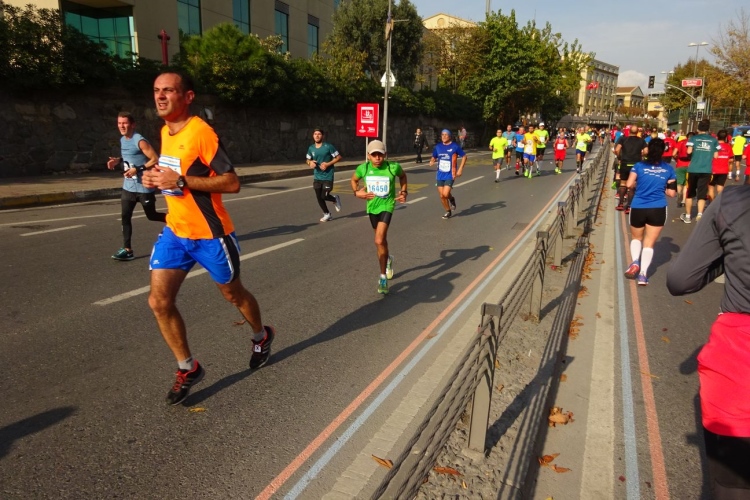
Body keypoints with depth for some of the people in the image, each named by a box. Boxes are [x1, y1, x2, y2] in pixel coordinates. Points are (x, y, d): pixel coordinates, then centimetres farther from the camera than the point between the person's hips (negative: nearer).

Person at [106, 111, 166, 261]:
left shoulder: (140, 141, -16)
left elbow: (155, 159, -21)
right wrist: (118, 160, 6)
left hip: (144, 187, -7)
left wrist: (137, 170, -25)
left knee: (151, 216, 6)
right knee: (125, 217, 1)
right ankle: (127, 250, 4)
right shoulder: (123, 140, 10)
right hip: (128, 186, 7)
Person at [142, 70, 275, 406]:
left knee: (233, 294, 12)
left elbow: (232, 183, -22)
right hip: (175, 232, 7)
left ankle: (262, 337, 42)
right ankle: (188, 369, 14)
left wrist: (180, 181, -27)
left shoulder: (202, 132, -18)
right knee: (159, 301, -3)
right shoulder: (165, 132, 8)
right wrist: (157, 178, 2)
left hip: (210, 235, -7)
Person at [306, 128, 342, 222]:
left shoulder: (328, 147, -11)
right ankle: (327, 214, 28)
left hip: (327, 176, -5)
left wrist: (328, 164, -17)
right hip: (317, 176, 5)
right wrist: (310, 163, -8)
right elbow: (308, 160, 17)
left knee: (324, 196, -11)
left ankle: (335, 199, 24)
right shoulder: (311, 148, 3)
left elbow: (339, 157, -7)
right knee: (319, 197, 7)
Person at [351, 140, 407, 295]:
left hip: (387, 206, -4)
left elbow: (402, 176, 8)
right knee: (381, 239, 20)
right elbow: (354, 179, 11)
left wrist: (404, 192, 0)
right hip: (372, 206, 4)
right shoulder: (363, 168, -10)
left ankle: (383, 277, -6)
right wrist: (357, 192, -6)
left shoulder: (393, 167, -16)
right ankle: (388, 259, 53)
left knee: (379, 241, -18)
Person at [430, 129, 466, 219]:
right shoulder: (438, 147, 5)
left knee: (445, 194, -17)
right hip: (440, 175, 4)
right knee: (441, 196, 4)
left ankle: (452, 199, 20)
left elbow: (464, 156, 1)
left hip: (450, 174, -4)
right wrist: (432, 161, -6)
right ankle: (448, 211, 27)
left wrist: (460, 169, -8)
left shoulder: (455, 146, -7)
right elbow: (434, 157, 18)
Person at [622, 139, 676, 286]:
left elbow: (629, 184, -9)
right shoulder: (669, 169, 3)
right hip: (658, 209, 0)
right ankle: (643, 273, -2)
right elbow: (672, 193, 2)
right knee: (649, 243, 7)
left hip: (638, 208, 0)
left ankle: (635, 262, -1)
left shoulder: (639, 166, -1)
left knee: (636, 238, 22)